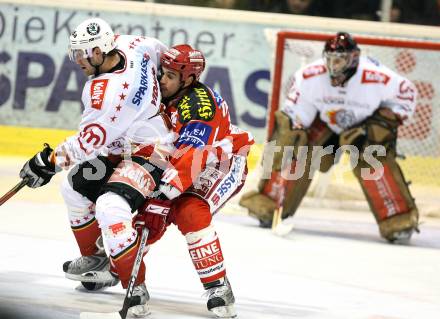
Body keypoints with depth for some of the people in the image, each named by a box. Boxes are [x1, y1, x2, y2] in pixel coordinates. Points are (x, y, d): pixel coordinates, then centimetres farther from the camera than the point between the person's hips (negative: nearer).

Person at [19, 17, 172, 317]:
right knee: (75, 186, 17)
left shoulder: (108, 91, -32)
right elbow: (159, 51, 14)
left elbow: (90, 140, -28)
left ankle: (136, 290, -26)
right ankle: (96, 257, 31)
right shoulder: (129, 45, -8)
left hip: (148, 154, -11)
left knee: (111, 207, -30)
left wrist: (50, 160, -19)